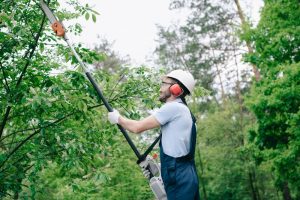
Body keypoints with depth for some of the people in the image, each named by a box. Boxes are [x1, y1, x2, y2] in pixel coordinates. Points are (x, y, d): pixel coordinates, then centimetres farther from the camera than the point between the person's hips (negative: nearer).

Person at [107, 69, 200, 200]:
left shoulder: (173, 107, -10)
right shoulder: (182, 110, 19)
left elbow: (137, 127, -10)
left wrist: (117, 118, 7)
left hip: (178, 178, -9)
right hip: (184, 175, 9)